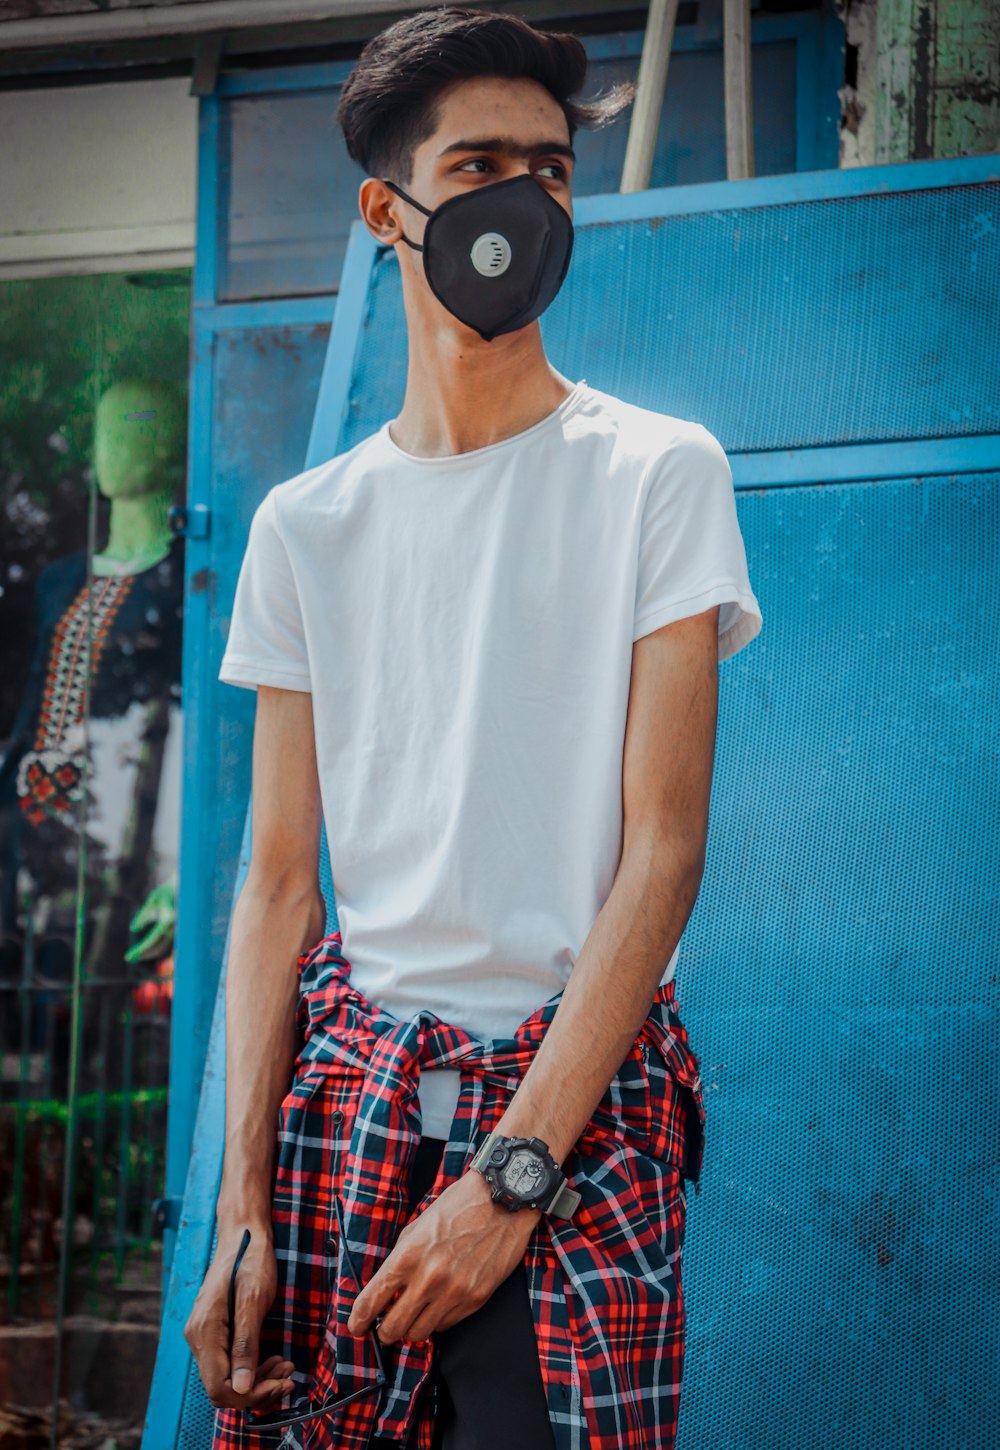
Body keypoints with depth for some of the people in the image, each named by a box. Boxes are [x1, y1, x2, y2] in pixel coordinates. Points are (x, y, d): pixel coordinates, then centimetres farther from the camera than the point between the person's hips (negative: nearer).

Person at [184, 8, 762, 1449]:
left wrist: (511, 1175, -14)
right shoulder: (305, 526, 10)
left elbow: (664, 851, -6)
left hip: (578, 1103, -2)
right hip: (349, 1090, 3)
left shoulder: (657, 474, 0)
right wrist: (240, 1206, -3)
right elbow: (279, 882, 8)